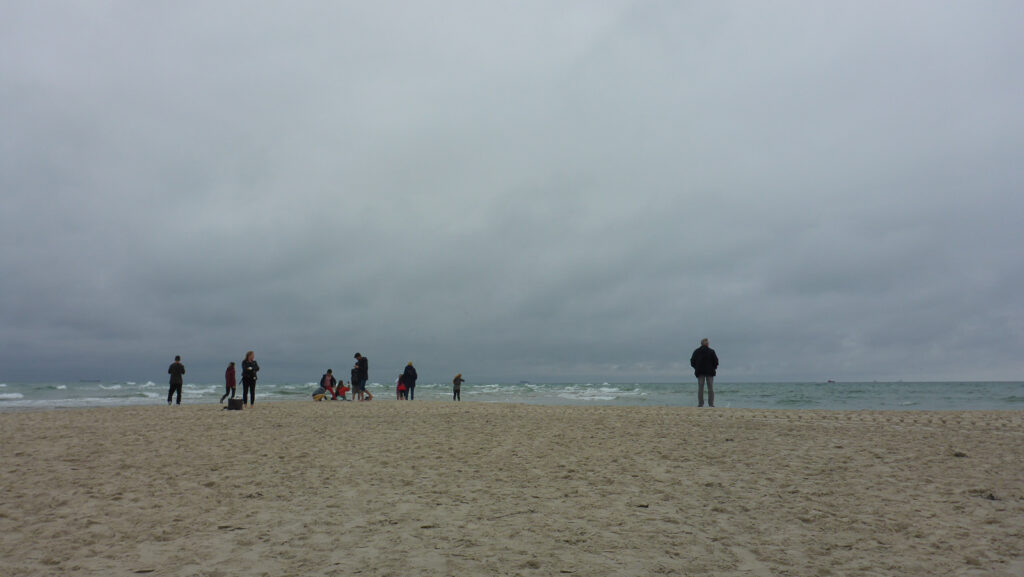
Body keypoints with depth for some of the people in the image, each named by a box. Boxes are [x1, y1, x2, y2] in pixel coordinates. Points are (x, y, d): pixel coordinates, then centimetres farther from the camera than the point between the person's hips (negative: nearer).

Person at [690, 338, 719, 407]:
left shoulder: (696, 351, 4)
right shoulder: (711, 351, -2)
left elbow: (692, 361, 1)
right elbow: (716, 361, -6)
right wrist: (714, 368, 10)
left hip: (700, 372, 1)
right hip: (710, 371, -1)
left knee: (700, 388, 3)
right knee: (710, 388, 3)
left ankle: (700, 403, -1)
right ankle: (711, 403, -1)